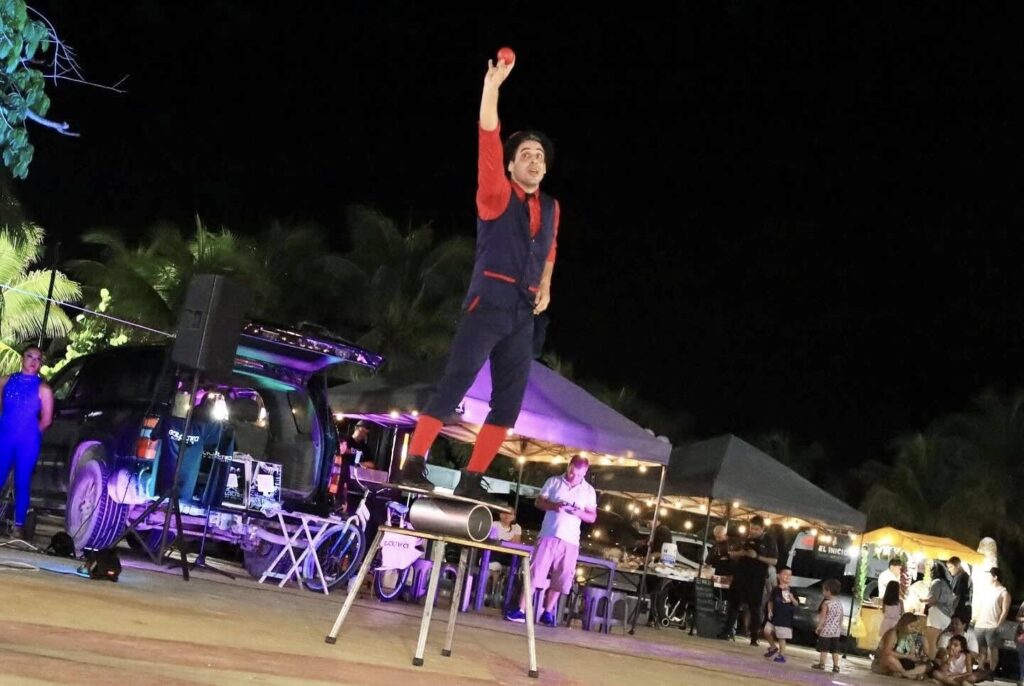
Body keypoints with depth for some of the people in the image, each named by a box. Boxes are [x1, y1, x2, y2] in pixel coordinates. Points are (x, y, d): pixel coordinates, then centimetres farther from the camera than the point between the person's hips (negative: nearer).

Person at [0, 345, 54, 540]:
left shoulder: (43, 389, -1)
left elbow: (46, 420, 0)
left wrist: (30, 433, 6)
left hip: (28, 442, -2)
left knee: (22, 483, 3)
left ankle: (19, 525, 10)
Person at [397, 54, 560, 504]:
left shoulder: (551, 208, 15)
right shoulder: (497, 196, -1)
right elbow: (489, 142, -13)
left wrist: (545, 287, 18)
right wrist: (492, 87, -21)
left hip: (524, 311, 6)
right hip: (490, 300, -6)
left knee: (510, 399, 1)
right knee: (455, 381, -14)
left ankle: (472, 479, 6)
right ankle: (414, 465, -13)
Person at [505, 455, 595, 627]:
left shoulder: (588, 490, 7)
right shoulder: (553, 482, 5)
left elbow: (592, 517, 7)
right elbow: (539, 502, 4)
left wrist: (579, 513, -14)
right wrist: (553, 506, -16)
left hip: (571, 541, 1)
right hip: (549, 536, -1)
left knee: (559, 579, 4)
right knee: (534, 573, -5)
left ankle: (547, 613, 17)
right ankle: (520, 610, -5)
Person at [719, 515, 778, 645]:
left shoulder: (769, 542, 0)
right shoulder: (745, 539, 10)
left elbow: (774, 561, -5)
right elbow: (732, 555, 15)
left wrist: (757, 557, -16)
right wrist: (740, 553, -8)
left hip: (757, 579, -3)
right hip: (740, 576, 3)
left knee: (754, 608, 0)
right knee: (734, 603, 4)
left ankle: (754, 637, 6)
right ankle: (727, 631, 10)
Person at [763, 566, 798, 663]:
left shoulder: (791, 591, -1)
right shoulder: (775, 590, 4)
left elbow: (796, 604, -1)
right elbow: (770, 601, 12)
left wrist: (792, 599, -20)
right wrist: (770, 611, 1)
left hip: (786, 617, -3)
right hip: (774, 616, 3)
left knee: (781, 637, -2)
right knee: (767, 631, -4)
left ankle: (782, 655, 10)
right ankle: (773, 647, 19)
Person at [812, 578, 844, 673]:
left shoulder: (826, 603, -13)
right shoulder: (840, 604, 5)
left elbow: (823, 617, -15)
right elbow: (841, 618, 10)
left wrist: (818, 627, -8)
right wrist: (840, 628, 19)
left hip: (826, 630, -6)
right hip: (836, 631, 6)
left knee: (824, 648, 3)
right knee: (835, 649, 8)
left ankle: (821, 664, 7)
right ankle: (836, 666, 6)